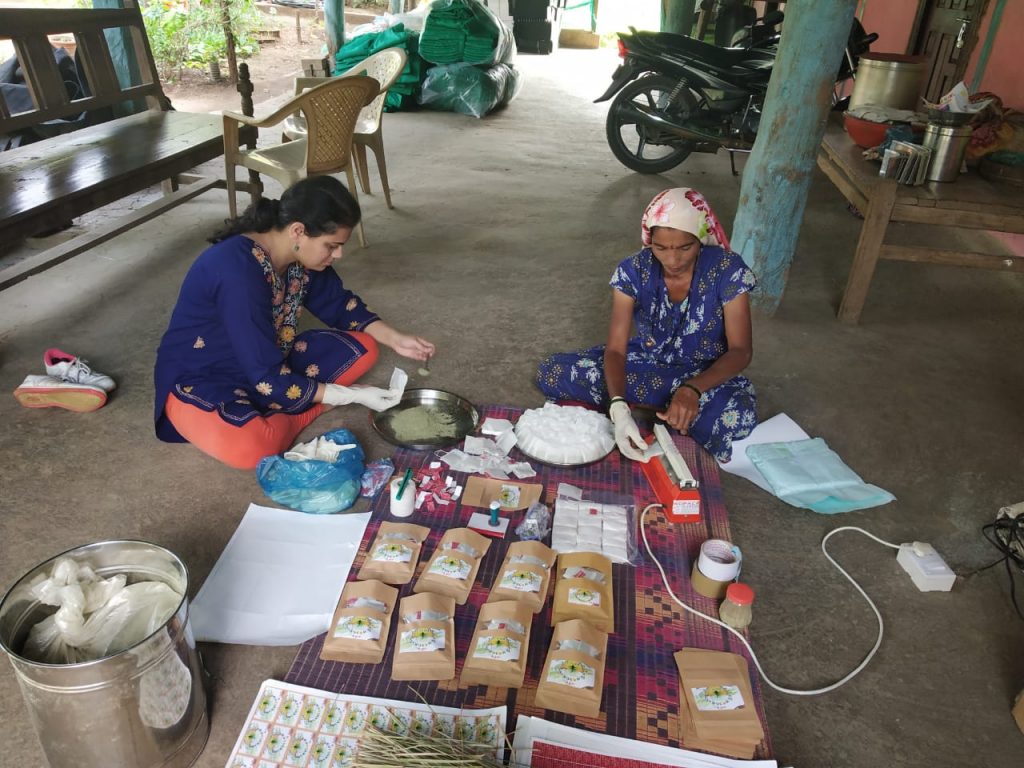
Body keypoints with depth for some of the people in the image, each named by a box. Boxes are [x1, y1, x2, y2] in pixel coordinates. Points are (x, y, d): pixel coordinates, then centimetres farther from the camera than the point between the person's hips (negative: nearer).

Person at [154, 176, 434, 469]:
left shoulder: (300, 254, -9)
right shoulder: (238, 272, -33)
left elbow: (339, 304, 8)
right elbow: (267, 379, -30)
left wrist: (396, 339, -6)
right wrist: (351, 396, -26)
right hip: (201, 380, -8)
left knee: (362, 349, -3)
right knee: (251, 446, -39)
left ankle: (269, 418, -8)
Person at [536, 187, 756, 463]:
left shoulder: (727, 270, -19)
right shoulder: (634, 271, -16)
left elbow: (741, 351, -19)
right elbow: (615, 348, -21)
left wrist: (693, 388, -40)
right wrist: (619, 407, -41)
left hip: (705, 375, -1)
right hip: (644, 363, 2)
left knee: (739, 415, -38)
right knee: (551, 373, -18)